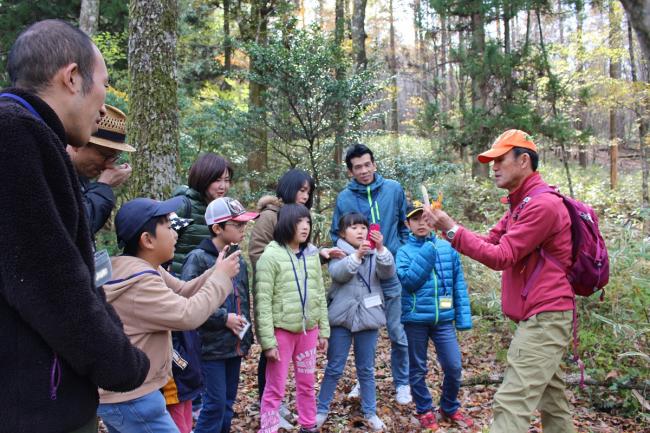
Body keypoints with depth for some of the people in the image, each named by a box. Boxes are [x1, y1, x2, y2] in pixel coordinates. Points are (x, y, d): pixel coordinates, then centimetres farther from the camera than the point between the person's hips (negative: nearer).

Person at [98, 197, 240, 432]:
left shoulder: (147, 270, 7)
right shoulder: (139, 283, -26)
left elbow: (182, 292, 12)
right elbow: (188, 314, -27)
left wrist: (215, 272, -2)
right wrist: (221, 277, -17)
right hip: (130, 400, -10)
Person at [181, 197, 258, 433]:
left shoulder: (238, 260, 9)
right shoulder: (198, 258, -13)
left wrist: (247, 337, 16)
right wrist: (223, 318, -17)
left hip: (235, 345, 7)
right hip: (212, 345, -7)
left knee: (228, 402, 15)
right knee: (215, 403, -2)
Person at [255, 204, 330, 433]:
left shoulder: (312, 254, 6)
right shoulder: (271, 256, -12)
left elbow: (320, 295, 12)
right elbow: (263, 302, -13)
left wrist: (323, 330, 10)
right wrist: (268, 341, -15)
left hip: (308, 329, 5)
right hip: (282, 330, -5)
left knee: (307, 384, 18)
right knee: (275, 388, 4)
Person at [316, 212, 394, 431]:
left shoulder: (375, 253, 6)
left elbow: (388, 272, -11)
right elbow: (338, 273, -21)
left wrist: (381, 249, -26)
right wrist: (357, 254, -35)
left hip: (368, 316, 2)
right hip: (342, 317, -2)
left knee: (366, 369, 13)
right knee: (334, 368, 7)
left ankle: (370, 412, 25)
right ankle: (321, 410, 21)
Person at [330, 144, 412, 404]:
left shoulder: (394, 189, -2)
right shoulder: (344, 198, -2)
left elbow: (406, 225, 9)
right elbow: (337, 236, 7)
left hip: (391, 274, -1)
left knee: (398, 334, 6)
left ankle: (402, 383, 25)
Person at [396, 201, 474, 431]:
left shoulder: (447, 247, 3)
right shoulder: (404, 251, -2)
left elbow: (459, 284, 6)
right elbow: (408, 280, -17)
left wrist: (464, 316, 2)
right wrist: (427, 251, -20)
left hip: (443, 318, 2)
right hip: (415, 319, -1)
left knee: (454, 367, 2)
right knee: (417, 369, 9)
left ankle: (450, 407, 26)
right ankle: (425, 411, 29)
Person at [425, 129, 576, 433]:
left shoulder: (543, 204, -16)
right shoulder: (521, 204, 18)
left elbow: (500, 256, -19)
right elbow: (490, 243, 13)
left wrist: (451, 229, -18)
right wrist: (450, 229, -2)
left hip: (544, 317, -10)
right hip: (539, 317, 10)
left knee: (512, 404, -13)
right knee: (551, 401, 17)